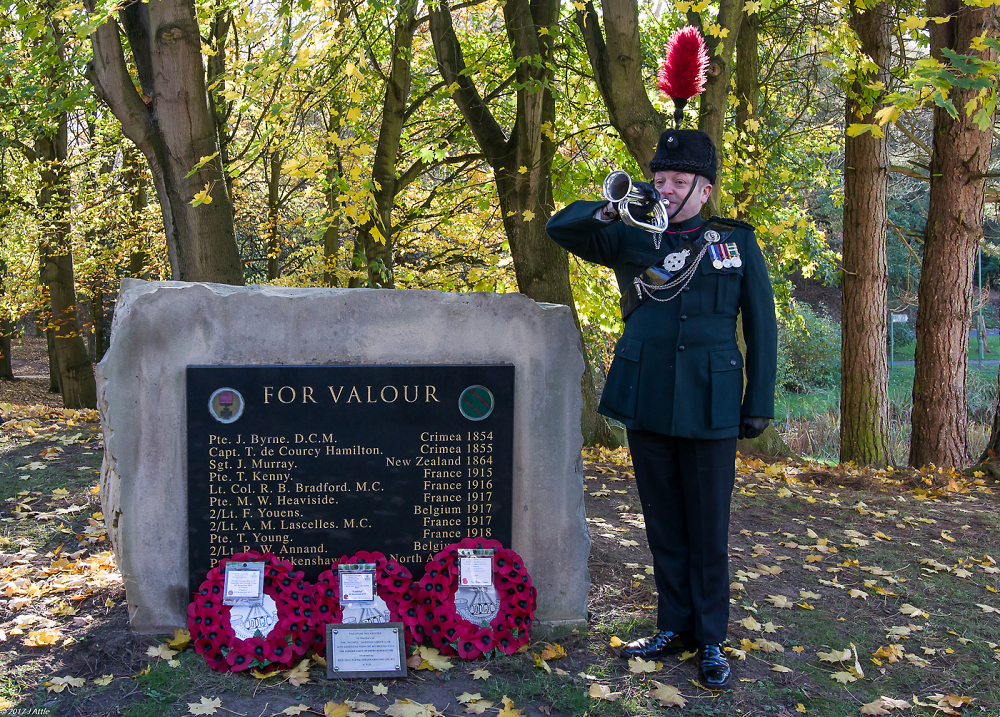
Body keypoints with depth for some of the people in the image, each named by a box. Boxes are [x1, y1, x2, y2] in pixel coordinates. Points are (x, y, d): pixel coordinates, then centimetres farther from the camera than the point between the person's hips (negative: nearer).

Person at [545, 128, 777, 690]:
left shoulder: (738, 242, 6)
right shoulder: (632, 239, 9)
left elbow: (761, 327, 6)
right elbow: (560, 227, 9)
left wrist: (759, 403, 1)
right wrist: (610, 211, -11)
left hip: (708, 406, -2)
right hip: (646, 402, 2)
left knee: (709, 528, 3)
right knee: (664, 523, 11)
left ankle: (711, 639, 15)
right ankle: (675, 626, 24)